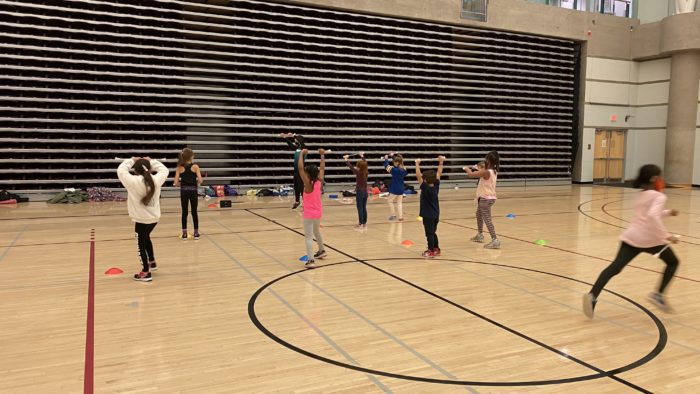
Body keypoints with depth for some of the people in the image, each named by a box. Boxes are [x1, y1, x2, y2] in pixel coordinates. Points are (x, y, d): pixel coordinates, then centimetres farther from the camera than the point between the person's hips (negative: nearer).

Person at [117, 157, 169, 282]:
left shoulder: (133, 181, -17)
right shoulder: (156, 180, -7)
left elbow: (121, 170, -2)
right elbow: (164, 170, 12)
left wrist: (131, 161, 9)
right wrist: (151, 161, 15)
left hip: (141, 220, -5)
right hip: (154, 218, 6)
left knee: (141, 245, 7)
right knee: (146, 238, 30)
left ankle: (146, 273, 12)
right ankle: (152, 262, 42)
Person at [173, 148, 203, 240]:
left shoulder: (179, 168, 0)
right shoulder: (195, 166, -6)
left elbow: (176, 183, -6)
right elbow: (200, 180, -16)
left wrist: (182, 184, 13)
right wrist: (196, 183, 5)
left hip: (184, 191, 1)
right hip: (193, 191, -1)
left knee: (184, 212, 8)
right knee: (194, 212, 8)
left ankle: (184, 234, 10)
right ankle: (196, 233, 13)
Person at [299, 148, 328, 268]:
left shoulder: (308, 184, -20)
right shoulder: (319, 182, -4)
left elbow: (300, 168, -25)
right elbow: (322, 168, 11)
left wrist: (302, 154, -19)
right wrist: (322, 155, 19)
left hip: (309, 214, -7)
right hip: (318, 212, 7)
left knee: (309, 236, -9)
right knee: (316, 232, 28)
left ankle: (311, 260, -18)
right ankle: (321, 251, 44)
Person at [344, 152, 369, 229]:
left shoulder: (358, 172, -14)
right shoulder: (366, 172, 1)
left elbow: (351, 167, -7)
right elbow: (365, 164, 18)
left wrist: (346, 159, 7)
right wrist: (362, 156, 32)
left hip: (359, 192, -6)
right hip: (365, 192, 6)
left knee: (360, 208, -2)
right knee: (364, 208, 12)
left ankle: (360, 224, -1)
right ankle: (364, 223, 18)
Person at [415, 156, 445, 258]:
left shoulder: (425, 188, -17)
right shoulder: (436, 186, 0)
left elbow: (418, 175, -23)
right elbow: (439, 174, 9)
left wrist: (417, 164, -18)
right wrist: (440, 162, 14)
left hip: (428, 215, -7)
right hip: (436, 214, 7)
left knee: (429, 233, -1)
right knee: (433, 232, 18)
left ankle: (431, 251, 2)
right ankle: (436, 249, 24)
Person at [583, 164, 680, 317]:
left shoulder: (639, 196, 22)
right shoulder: (658, 196, -2)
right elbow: (653, 216, -21)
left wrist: (668, 212, 42)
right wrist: (666, 235, -18)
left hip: (631, 236, 5)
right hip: (650, 238, -5)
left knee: (614, 267, -7)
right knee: (673, 262, 21)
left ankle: (592, 296, -25)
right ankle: (658, 294, 9)